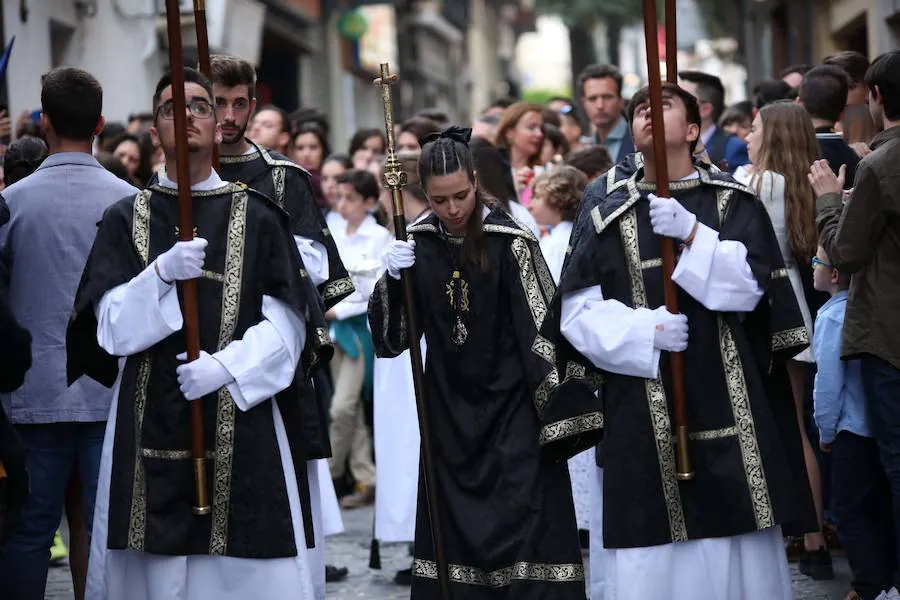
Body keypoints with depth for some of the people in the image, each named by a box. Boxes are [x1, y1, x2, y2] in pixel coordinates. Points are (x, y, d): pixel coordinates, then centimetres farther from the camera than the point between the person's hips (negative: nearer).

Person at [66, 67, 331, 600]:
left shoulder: (257, 217, 6)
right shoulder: (126, 219, 9)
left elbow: (286, 325, 1)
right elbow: (111, 329, 1)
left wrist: (226, 366, -15)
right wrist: (162, 273, -15)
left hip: (243, 417, -1)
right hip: (150, 426, 1)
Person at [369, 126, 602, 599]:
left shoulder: (510, 241, -11)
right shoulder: (418, 244, 1)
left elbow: (545, 328, -10)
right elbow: (390, 337, 5)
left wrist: (560, 417, -12)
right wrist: (391, 279, -13)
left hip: (511, 409, -4)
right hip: (449, 413, 4)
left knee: (522, 525, -6)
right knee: (453, 538, 7)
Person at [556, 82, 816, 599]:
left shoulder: (732, 201, 9)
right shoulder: (606, 207, 9)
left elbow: (750, 284, -6)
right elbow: (577, 310, 1)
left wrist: (691, 234, -18)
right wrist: (644, 329, -15)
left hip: (728, 402, 0)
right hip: (642, 414, 0)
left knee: (736, 551, 0)